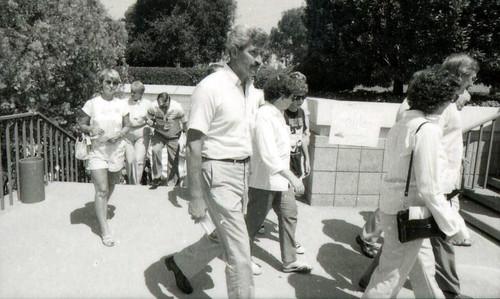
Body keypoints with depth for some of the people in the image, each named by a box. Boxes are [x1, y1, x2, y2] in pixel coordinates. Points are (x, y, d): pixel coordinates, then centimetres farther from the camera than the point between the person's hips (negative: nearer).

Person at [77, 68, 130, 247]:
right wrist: (91, 129, -17)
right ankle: (105, 230, -4)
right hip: (97, 151, -3)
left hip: (116, 150, 3)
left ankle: (101, 210, 48)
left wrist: (120, 133, -10)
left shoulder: (122, 105, 3)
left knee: (110, 186, 18)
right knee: (102, 190, -9)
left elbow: (127, 126, 11)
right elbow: (81, 124, 4)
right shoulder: (92, 104, -3)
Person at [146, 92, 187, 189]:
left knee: (173, 160, -1)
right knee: (155, 150, -25)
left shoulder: (177, 108, -27)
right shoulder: (153, 107, -24)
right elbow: (149, 120, -4)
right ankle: (157, 178, -12)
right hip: (159, 134, 1)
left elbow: (185, 124, -12)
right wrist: (157, 127, -17)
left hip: (174, 135, -1)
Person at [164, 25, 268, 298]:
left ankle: (181, 263, 46)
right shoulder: (211, 88, -16)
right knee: (239, 252, -2)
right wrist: (196, 197, -19)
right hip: (218, 174, -9)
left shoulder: (252, 90, 9)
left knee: (225, 238, 22)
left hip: (242, 172, 9)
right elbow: (194, 145, -18)